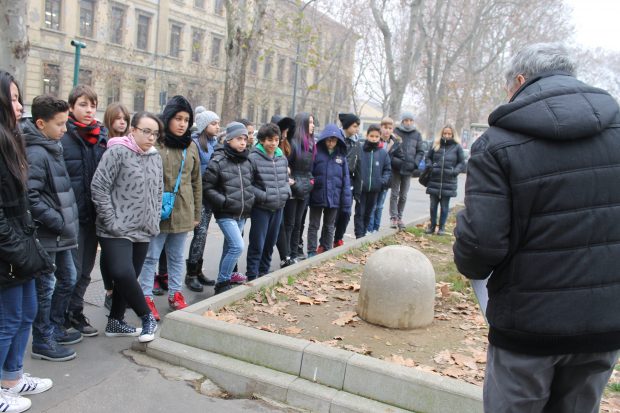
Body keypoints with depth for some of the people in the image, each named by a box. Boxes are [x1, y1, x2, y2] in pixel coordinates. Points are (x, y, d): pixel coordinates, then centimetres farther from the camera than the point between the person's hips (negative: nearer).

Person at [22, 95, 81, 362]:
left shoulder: (52, 148, 12)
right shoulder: (36, 153, -18)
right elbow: (30, 198, -24)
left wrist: (65, 222, 12)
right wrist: (59, 222, -18)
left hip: (61, 233, 9)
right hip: (46, 235, -9)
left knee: (67, 279, 19)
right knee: (45, 287, 3)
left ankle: (54, 328, 35)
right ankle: (42, 342, 17)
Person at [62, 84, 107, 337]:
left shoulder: (102, 137, 7)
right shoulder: (62, 137, -9)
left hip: (93, 215, 5)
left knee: (86, 269, 15)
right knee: (73, 270, 1)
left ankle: (74, 313, 31)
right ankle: (67, 315, 21)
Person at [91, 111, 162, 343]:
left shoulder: (156, 157, 10)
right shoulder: (117, 151, -9)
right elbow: (98, 187, -12)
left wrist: (155, 222, 11)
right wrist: (111, 221, -14)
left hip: (143, 231, 6)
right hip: (117, 231, -6)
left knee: (129, 278, 12)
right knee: (123, 274, -20)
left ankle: (115, 322, 28)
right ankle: (147, 317, -1)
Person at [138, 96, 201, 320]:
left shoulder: (191, 147, 8)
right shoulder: (154, 143, -9)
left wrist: (196, 213, 14)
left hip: (183, 212, 5)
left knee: (177, 256, 16)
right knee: (151, 256, 6)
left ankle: (175, 294, 29)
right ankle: (146, 297, 17)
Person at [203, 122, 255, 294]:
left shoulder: (246, 161, 8)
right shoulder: (218, 161, -12)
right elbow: (207, 188, -12)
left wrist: (250, 201, 8)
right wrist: (225, 202, -17)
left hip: (242, 214, 7)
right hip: (225, 214, -7)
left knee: (229, 248, 15)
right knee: (238, 246, -15)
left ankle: (224, 282, 27)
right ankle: (222, 283, 0)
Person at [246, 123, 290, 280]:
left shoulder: (282, 158, 7)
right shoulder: (254, 158, -13)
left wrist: (286, 192, 0)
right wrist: (264, 196, -18)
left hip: (278, 208, 6)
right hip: (261, 208, -6)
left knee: (270, 243, 17)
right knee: (257, 245, -2)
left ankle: (264, 272, 31)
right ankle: (252, 276, 10)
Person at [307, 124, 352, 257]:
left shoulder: (341, 155, -1)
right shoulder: (316, 152, -9)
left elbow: (345, 179, 0)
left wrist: (346, 200, -4)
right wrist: (307, 194, -13)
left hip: (334, 198, 3)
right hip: (317, 197, -2)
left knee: (329, 226, 16)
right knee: (314, 226, 9)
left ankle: (326, 251, 29)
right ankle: (312, 252, 20)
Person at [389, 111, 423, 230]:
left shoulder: (417, 134, 6)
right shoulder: (395, 132, -2)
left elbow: (420, 152, 8)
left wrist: (415, 163, -6)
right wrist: (394, 160, -13)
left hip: (409, 169, 3)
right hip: (396, 168, -2)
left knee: (403, 195, 9)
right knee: (394, 193, 2)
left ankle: (399, 217, 19)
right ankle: (393, 217, 9)